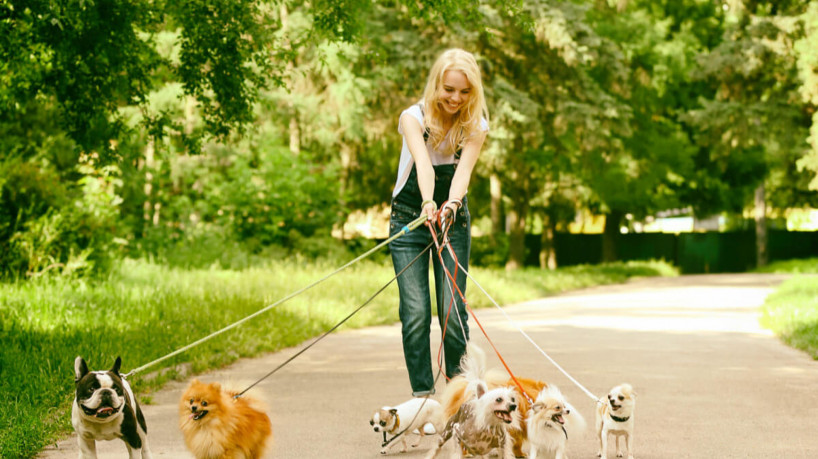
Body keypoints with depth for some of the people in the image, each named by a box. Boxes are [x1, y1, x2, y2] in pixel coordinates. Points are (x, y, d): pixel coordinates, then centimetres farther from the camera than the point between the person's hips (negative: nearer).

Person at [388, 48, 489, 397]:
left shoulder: (476, 126, -8)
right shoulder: (413, 117, -13)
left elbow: (464, 169, -23)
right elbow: (423, 161, -31)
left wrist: (451, 205, -44)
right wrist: (428, 203, -50)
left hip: (454, 220, 1)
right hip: (409, 219, -1)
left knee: (453, 309, -6)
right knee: (415, 312, -10)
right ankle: (422, 394, -1)